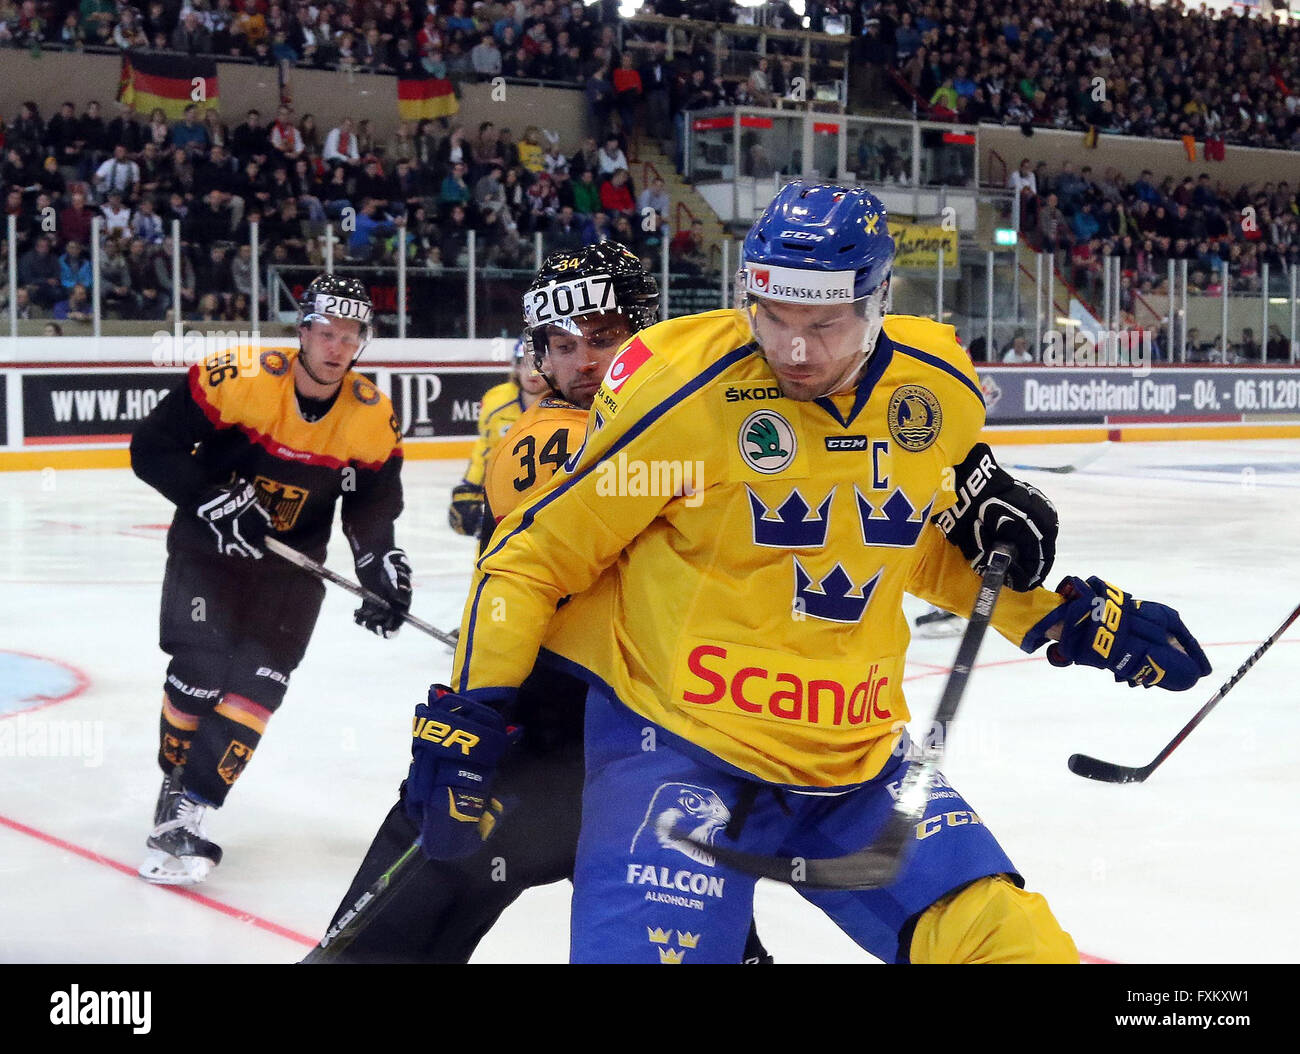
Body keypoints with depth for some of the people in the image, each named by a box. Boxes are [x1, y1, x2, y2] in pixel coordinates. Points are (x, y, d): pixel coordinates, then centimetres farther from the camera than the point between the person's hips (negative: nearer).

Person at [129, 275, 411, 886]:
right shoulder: (237, 378, -22)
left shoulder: (373, 417, -11)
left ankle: (187, 813, 1)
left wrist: (382, 564, -21)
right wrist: (213, 499, -28)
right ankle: (174, 788, 13)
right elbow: (152, 448, -17)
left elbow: (374, 502, -3)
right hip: (208, 543, -2)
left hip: (292, 560, 3)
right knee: (200, 671, -11)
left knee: (256, 685, -7)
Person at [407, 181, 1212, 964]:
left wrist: (1071, 617, 10)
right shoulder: (683, 388, -16)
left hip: (859, 758, 5)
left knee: (1018, 945, -2)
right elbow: (535, 552, -8)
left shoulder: (940, 392, 0)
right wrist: (465, 716, -12)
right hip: (676, 749, -4)